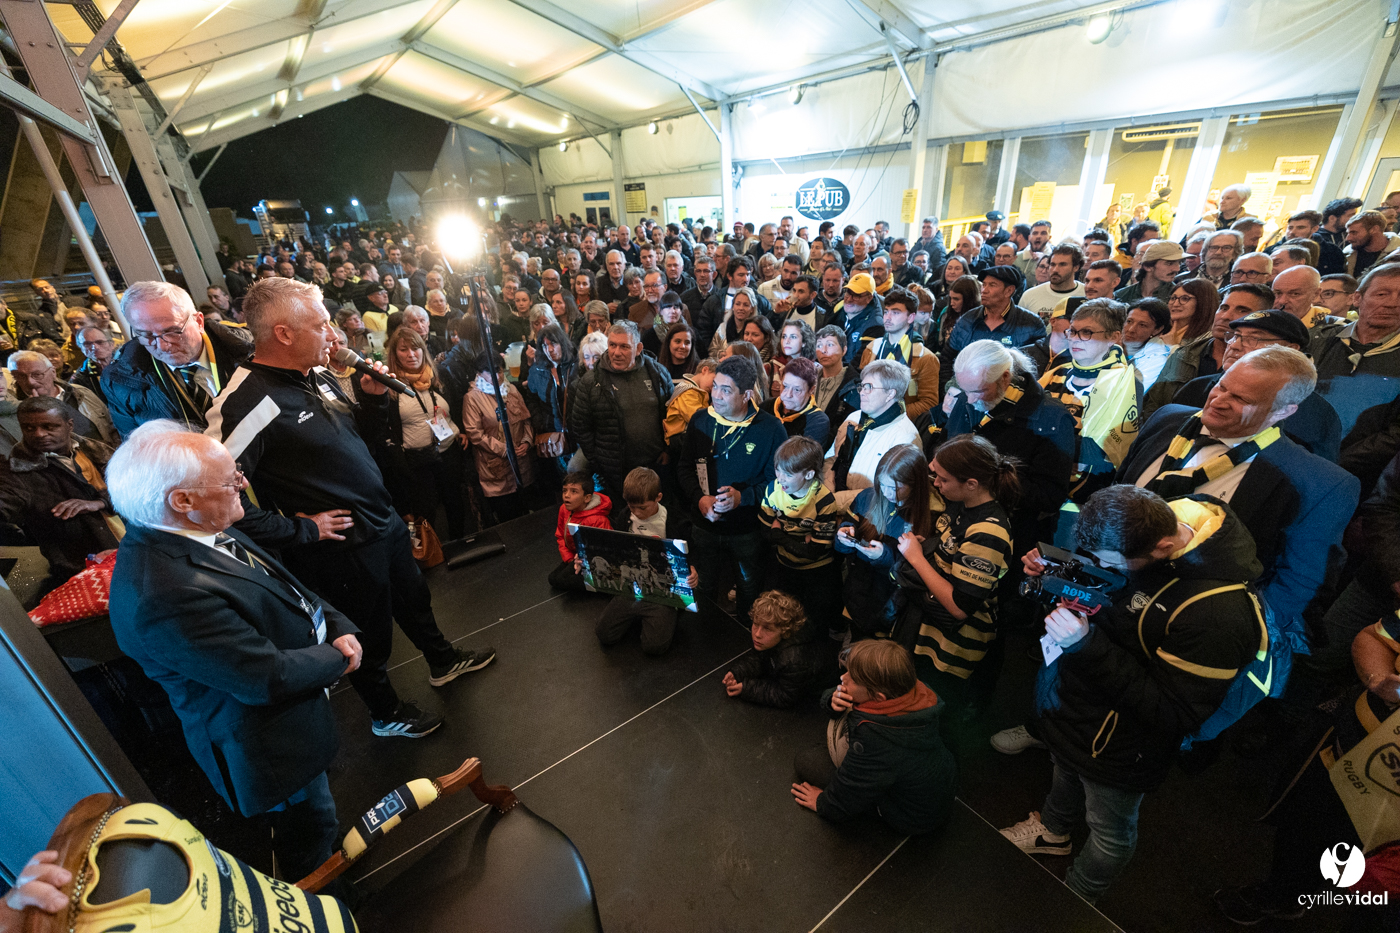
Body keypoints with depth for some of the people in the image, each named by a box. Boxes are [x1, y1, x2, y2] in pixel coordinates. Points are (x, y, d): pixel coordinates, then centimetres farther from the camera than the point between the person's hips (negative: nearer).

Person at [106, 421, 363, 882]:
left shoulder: (202, 531, -9)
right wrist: (338, 659, -15)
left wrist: (338, 626, -11)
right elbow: (267, 678, -31)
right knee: (309, 822, 18)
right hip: (267, 744, -9)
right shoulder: (163, 594, -37)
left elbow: (288, 589, 3)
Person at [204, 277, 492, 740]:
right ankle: (386, 713, 41)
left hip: (385, 523, 8)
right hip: (341, 549, -8)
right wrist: (298, 530, -20)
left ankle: (442, 661, 53)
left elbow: (367, 438, 13)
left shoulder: (319, 376, 2)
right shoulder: (247, 402, -25)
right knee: (370, 636, 14)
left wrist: (374, 396, -6)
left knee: (413, 597, 27)